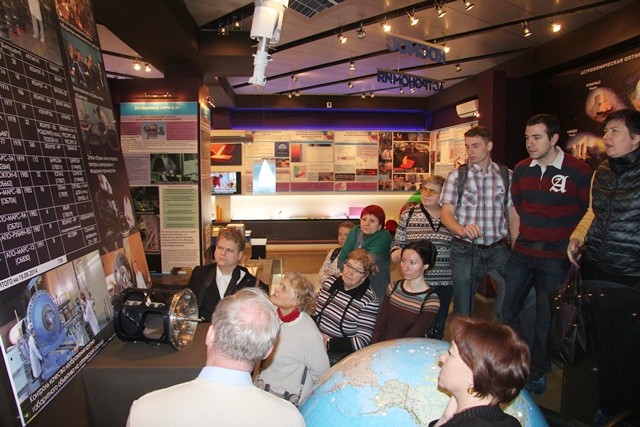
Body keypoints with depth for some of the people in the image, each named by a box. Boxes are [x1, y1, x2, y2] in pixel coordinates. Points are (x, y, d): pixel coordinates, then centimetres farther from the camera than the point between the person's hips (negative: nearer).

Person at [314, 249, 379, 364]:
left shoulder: (368, 301, -13)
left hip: (338, 355, -5)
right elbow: (314, 310, 12)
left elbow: (362, 341, -14)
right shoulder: (330, 281, 3)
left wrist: (329, 344, -20)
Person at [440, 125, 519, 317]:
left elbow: (513, 215, 6)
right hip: (465, 251, -1)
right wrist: (462, 229, -27)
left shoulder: (506, 176, 4)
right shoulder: (457, 176, -1)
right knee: (463, 310, 8)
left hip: (499, 250, 1)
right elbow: (446, 213, -6)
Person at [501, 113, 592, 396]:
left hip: (556, 257, -5)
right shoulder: (521, 169, 4)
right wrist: (519, 235, 12)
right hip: (522, 253, 5)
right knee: (506, 309, 10)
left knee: (545, 318, 7)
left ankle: (538, 374, 28)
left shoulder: (578, 171, -10)